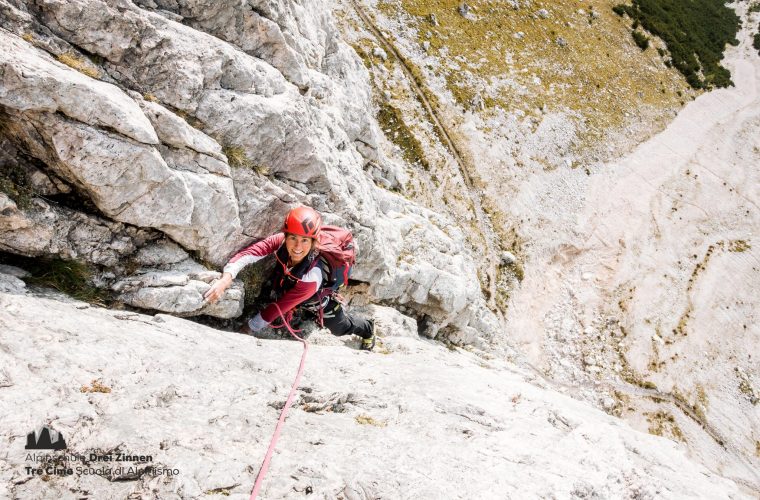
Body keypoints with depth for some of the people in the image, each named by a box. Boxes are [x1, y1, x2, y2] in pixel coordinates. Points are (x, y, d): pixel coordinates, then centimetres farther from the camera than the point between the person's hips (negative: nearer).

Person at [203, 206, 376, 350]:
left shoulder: (311, 278, -47)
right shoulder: (281, 241, -36)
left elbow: (279, 307, -39)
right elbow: (251, 252, -44)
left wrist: (249, 328, -30)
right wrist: (227, 277, -59)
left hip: (321, 305, -2)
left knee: (342, 327, 27)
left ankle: (368, 330, 57)